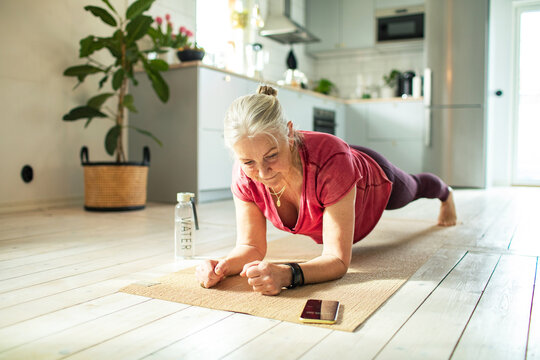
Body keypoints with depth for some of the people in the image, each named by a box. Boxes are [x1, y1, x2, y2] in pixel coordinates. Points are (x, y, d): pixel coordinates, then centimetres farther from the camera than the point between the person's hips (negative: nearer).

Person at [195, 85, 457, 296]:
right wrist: (222, 267, -50)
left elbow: (338, 260, -47)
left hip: (373, 177, -2)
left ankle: (445, 194, 71)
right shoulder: (244, 175, -37)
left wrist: (287, 274, -65)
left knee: (413, 188, 35)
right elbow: (251, 247, -29)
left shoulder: (331, 160, -51)